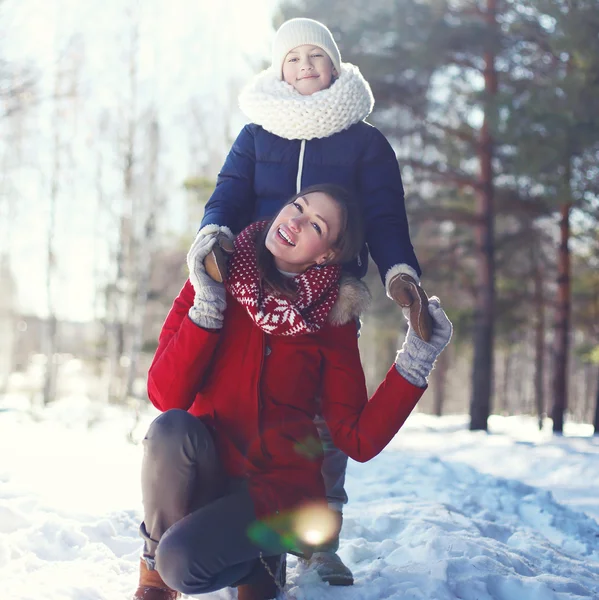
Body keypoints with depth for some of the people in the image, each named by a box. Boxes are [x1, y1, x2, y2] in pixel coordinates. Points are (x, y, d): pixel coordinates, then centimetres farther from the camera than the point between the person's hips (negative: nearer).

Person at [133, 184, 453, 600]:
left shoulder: (331, 322, -2)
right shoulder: (212, 283, -2)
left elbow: (358, 440, -8)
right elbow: (165, 396, -13)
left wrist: (414, 363, -16)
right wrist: (207, 303, -19)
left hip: (279, 490, -2)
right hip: (204, 476, 2)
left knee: (181, 563, -30)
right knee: (171, 429, -32)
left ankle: (256, 562, 6)